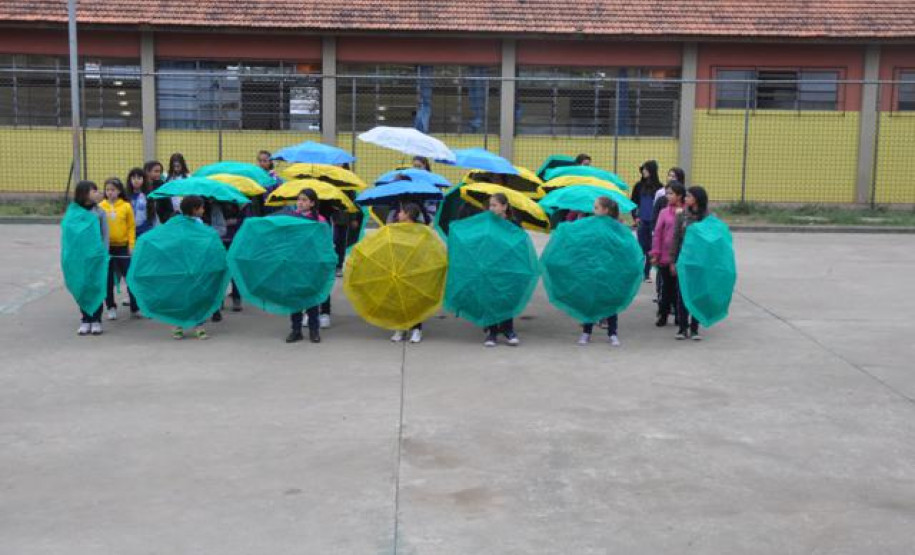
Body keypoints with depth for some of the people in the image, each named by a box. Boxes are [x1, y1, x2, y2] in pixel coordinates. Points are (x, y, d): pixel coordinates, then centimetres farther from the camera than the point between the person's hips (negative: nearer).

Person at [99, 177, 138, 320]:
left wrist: (131, 244, -6)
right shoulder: (101, 207, -2)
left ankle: (135, 308, 10)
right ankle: (111, 307, 20)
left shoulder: (126, 206, -3)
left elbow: (131, 226, -1)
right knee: (108, 278, 9)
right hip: (106, 247, 1)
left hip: (123, 246, -1)